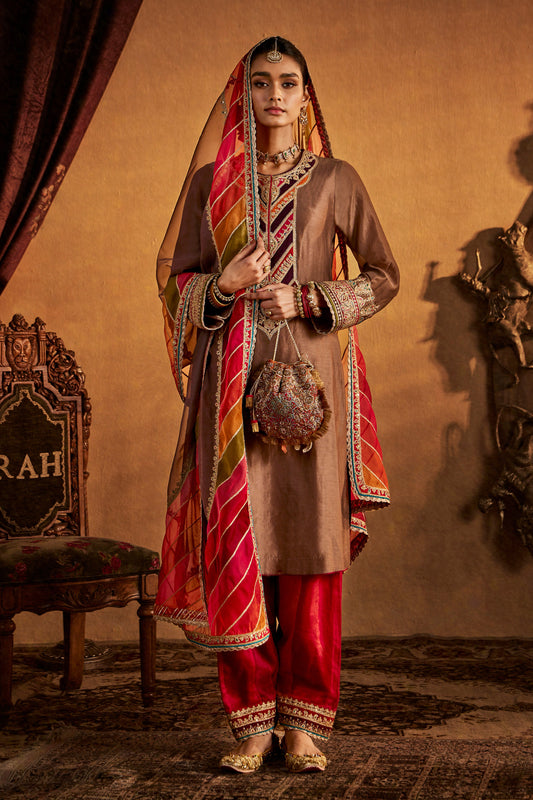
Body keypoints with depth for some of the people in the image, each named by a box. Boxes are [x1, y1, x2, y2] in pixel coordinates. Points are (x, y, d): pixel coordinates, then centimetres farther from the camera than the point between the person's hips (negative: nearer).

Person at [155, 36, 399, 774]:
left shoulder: (336, 180, 8)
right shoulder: (211, 182, 11)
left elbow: (384, 276, 7)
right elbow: (176, 278, 12)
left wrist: (308, 299, -8)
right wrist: (225, 285, -9)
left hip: (310, 375, -1)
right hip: (233, 381, 1)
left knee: (310, 545, -3)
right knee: (235, 548, -2)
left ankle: (305, 724, 8)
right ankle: (254, 723, 9)